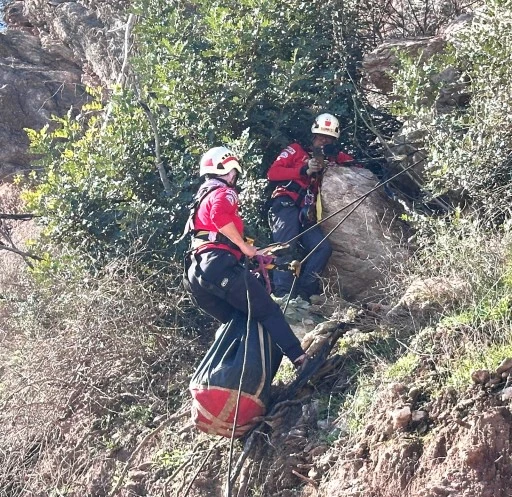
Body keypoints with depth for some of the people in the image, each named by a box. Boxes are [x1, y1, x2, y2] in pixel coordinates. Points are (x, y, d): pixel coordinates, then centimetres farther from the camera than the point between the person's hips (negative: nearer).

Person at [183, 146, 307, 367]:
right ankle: (298, 357, -11)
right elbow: (220, 217, -18)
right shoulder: (224, 192, 4)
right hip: (219, 265, -9)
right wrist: (244, 247, -10)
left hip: (195, 274, 9)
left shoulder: (202, 196, 33)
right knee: (268, 311, -5)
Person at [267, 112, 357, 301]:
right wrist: (304, 170, -8)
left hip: (306, 214, 5)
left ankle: (302, 292, -17)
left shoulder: (329, 160, 26)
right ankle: (282, 294, -34)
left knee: (323, 248, -17)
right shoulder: (296, 150, 13)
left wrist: (336, 157, 3)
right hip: (286, 206, -5)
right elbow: (272, 173, 1)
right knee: (285, 247, -26)